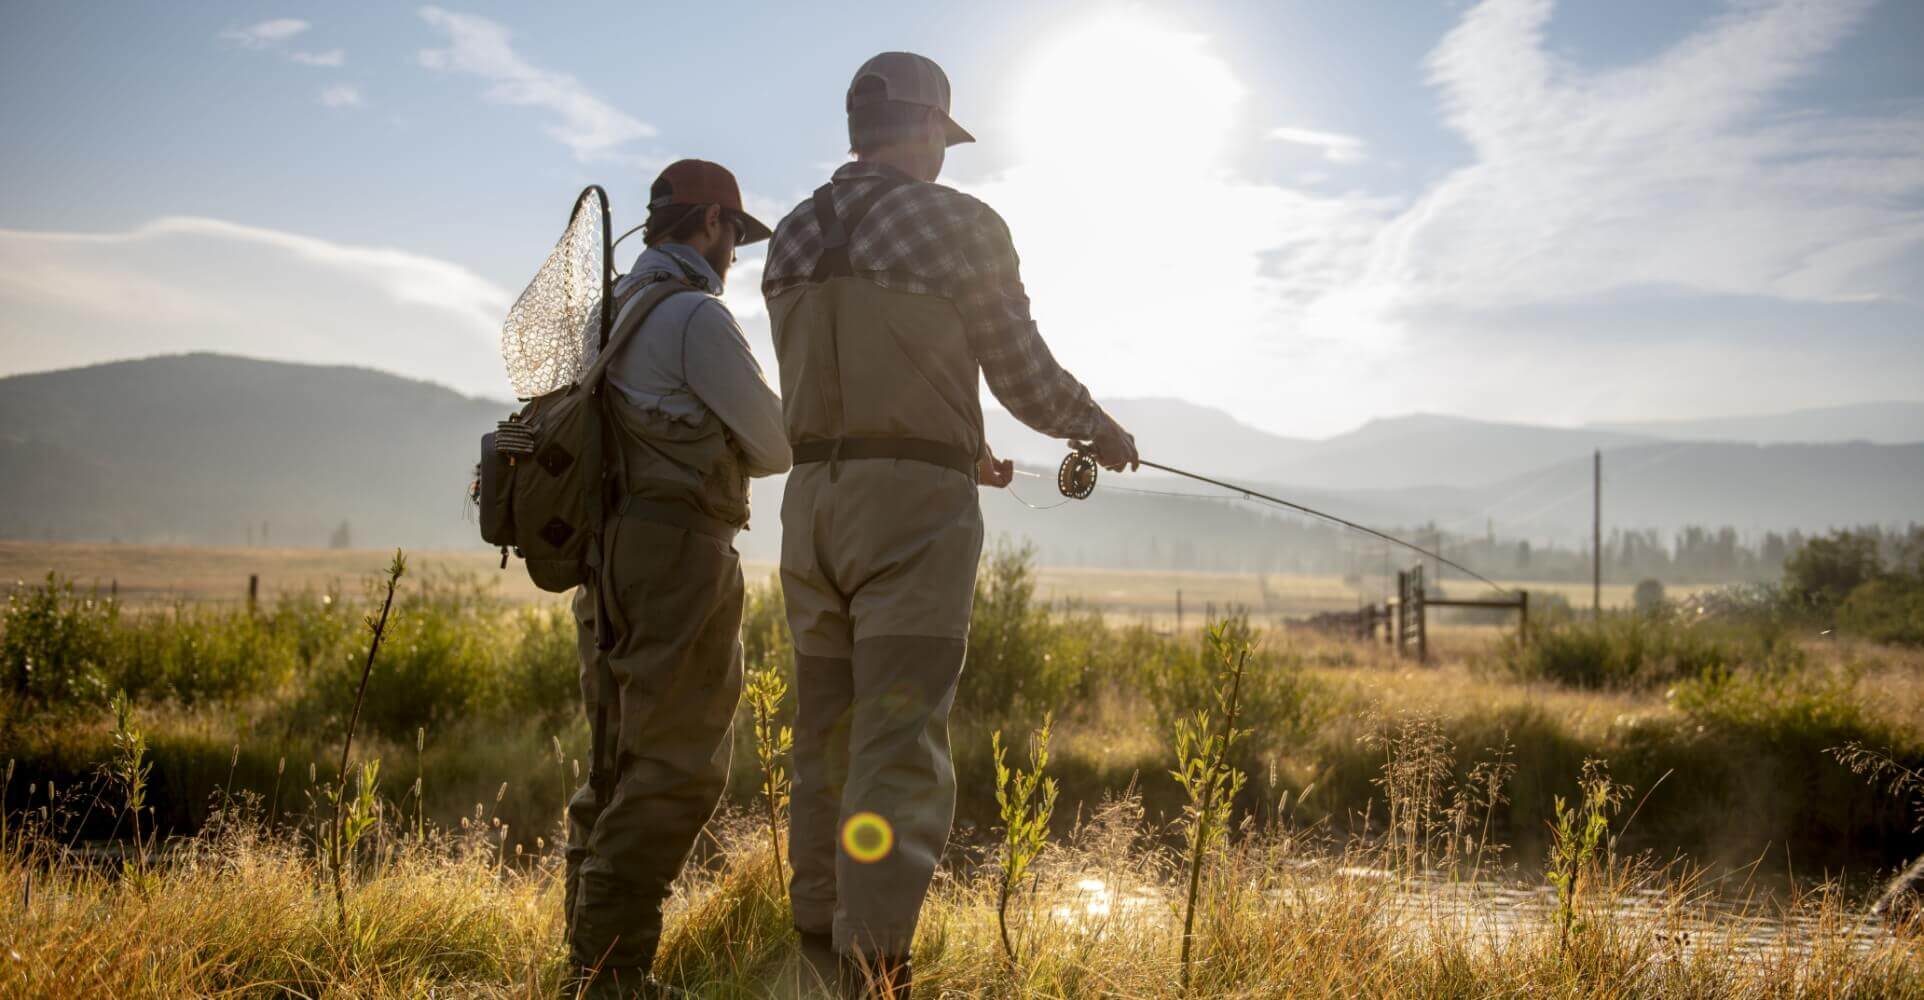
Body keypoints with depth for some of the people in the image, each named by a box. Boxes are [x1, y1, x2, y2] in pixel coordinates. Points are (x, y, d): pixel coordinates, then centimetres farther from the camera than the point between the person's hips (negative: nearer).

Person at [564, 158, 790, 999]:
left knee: (619, 766, 13)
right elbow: (775, 445, -7)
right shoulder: (695, 315, -10)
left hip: (609, 554, 9)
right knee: (678, 769, -7)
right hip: (678, 554, -9)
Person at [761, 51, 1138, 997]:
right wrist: (1101, 430, 19)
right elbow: (1024, 373, -1)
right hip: (914, 504, -6)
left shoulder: (792, 237, 13)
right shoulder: (959, 225, -4)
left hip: (812, 496, 6)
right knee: (900, 757, -8)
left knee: (825, 749, 12)